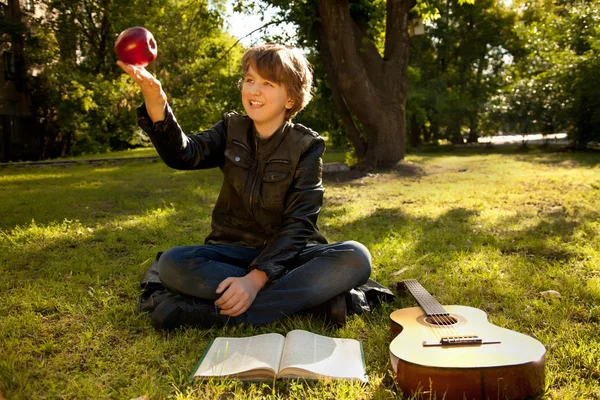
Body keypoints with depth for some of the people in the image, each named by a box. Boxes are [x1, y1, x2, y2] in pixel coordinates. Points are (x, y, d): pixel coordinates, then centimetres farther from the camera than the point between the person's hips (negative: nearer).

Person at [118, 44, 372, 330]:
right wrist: (155, 102, -35)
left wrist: (256, 278, -29)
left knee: (356, 259, -30)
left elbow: (299, 221, -15)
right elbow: (184, 154, -16)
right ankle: (308, 295, -25)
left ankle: (215, 313, -31)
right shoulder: (233, 130, 4)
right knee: (171, 264, -27)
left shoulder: (306, 145, -6)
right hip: (234, 251, 2)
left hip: (286, 253, -1)